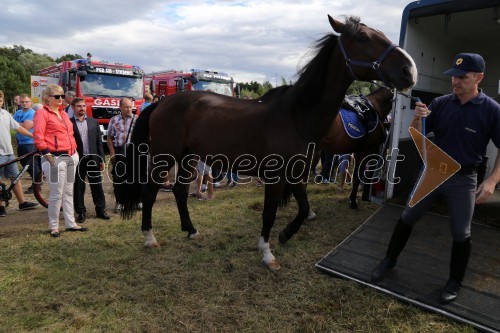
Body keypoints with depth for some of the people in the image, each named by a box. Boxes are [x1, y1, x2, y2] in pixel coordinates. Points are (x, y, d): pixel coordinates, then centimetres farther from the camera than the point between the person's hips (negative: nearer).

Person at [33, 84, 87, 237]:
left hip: (71, 157, 8)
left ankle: (70, 223, 20)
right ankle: (53, 227, 10)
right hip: (55, 158, -8)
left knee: (68, 192, 12)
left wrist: (75, 151, 12)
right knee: (56, 194, -3)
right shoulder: (42, 113, -5)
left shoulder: (63, 113, 18)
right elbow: (38, 137, -13)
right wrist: (48, 156, -17)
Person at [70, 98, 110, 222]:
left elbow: (99, 141, 8)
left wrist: (102, 159, 4)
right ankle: (81, 212, 17)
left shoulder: (94, 122, 9)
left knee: (97, 186, 7)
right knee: (78, 187, 6)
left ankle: (100, 210, 17)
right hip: (77, 160, -2)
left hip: (93, 159, 2)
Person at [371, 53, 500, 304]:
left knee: (461, 233, 7)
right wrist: (418, 118, -23)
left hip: (463, 179, -2)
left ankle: (455, 282, 27)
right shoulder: (440, 103, -4)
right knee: (407, 218, 9)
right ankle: (389, 259, 27)